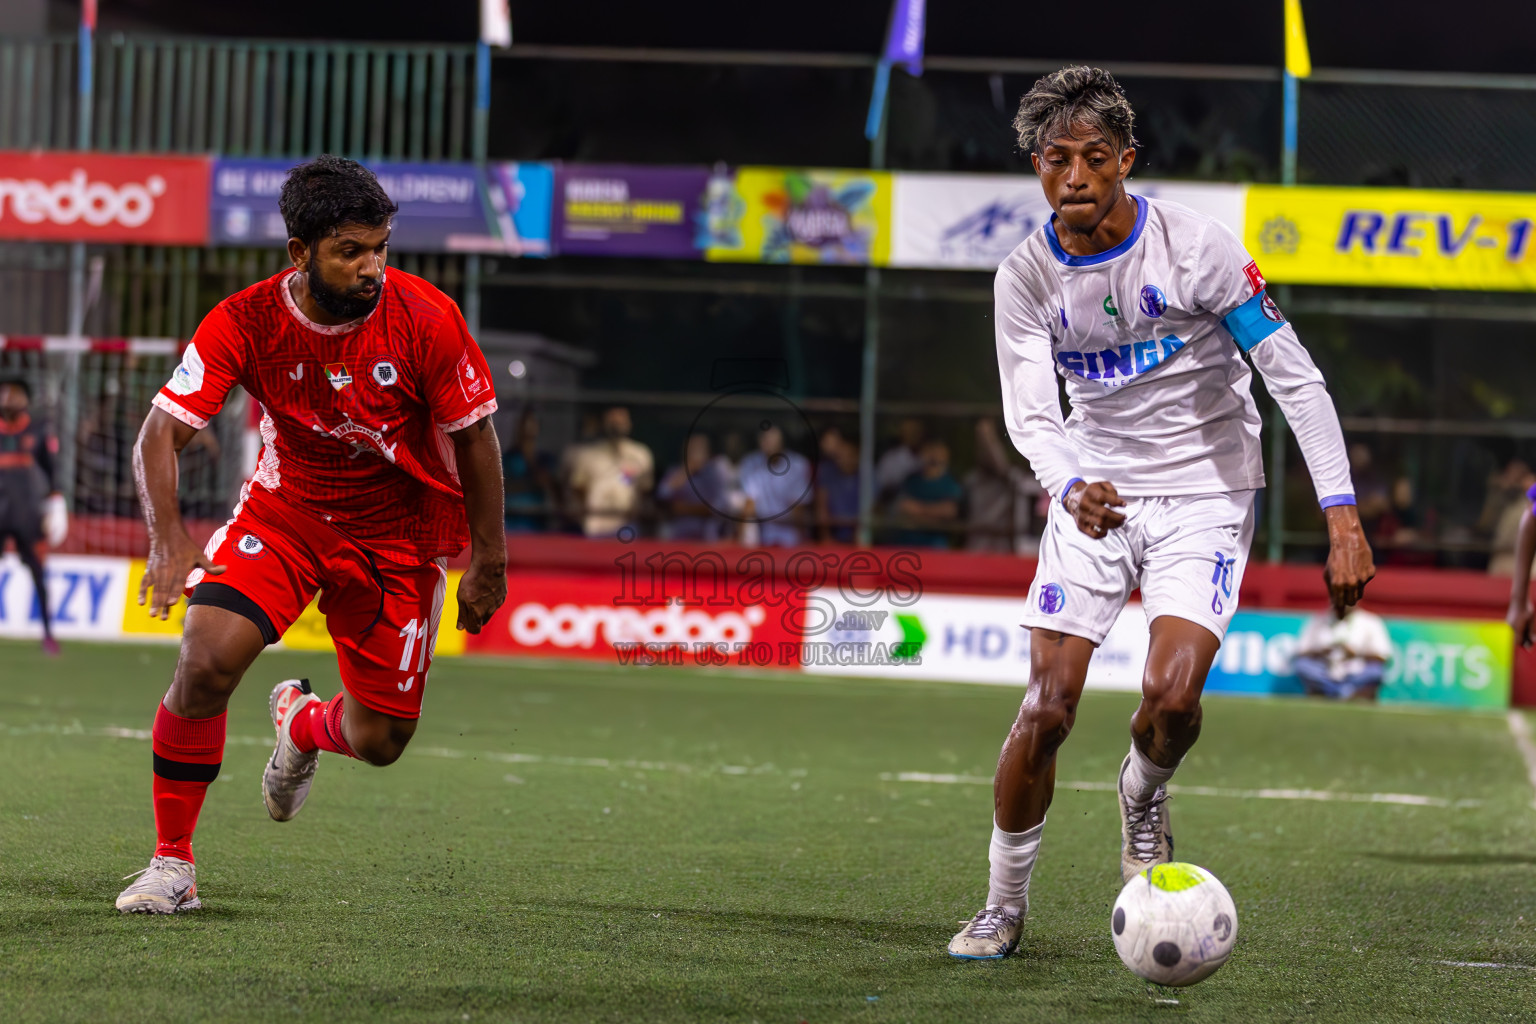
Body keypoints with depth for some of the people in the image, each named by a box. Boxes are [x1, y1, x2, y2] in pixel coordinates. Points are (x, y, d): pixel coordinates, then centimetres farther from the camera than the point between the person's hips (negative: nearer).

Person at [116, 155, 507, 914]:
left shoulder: (427, 320, -21)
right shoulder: (244, 323, -19)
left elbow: (474, 437, -8)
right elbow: (160, 434, -20)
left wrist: (487, 560, -5)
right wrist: (168, 541, -37)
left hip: (400, 534, 0)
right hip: (286, 508, 0)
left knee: (379, 741, 0)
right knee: (205, 660, -23)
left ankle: (303, 725, 40)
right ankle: (172, 865, -8)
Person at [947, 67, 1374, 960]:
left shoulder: (1196, 245, -16)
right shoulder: (1027, 277, -7)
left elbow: (1295, 377, -14)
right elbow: (1030, 413, -13)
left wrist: (1343, 519, -21)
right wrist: (1071, 488, -37)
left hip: (1206, 492, -2)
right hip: (1096, 492, 2)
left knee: (1172, 695, -22)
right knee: (1047, 708, -7)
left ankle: (1146, 798, 14)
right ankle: (1005, 906, 11)